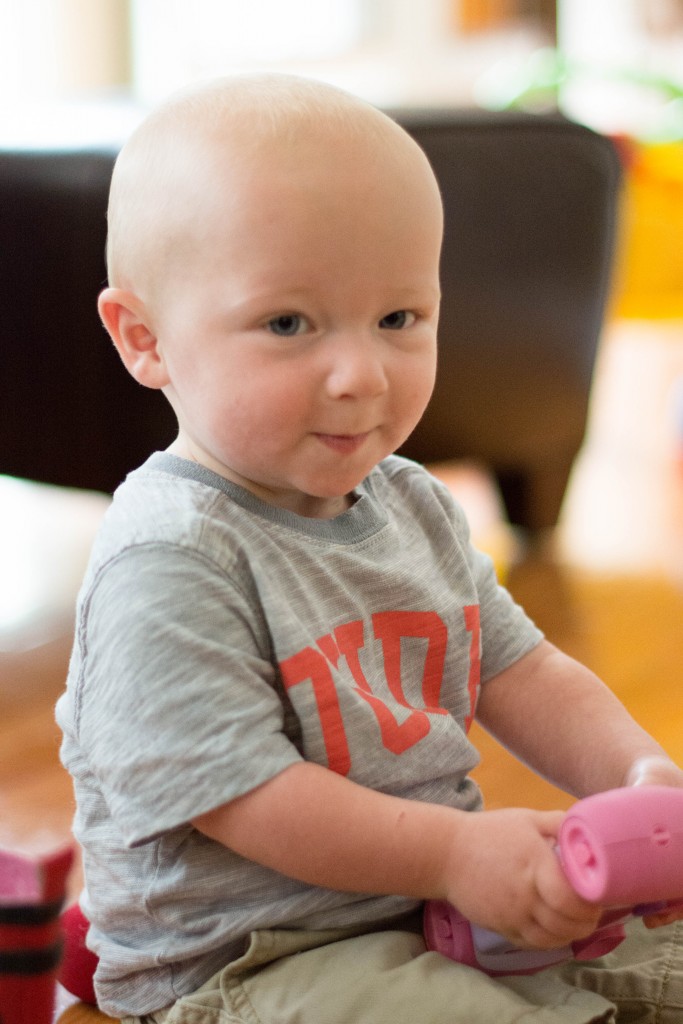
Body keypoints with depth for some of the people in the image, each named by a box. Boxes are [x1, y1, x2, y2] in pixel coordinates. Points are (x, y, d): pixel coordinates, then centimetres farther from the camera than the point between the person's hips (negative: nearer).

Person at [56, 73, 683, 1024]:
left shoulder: (412, 507, 5)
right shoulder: (168, 562, -22)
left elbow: (521, 674, 9)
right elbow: (234, 793, -23)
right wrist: (454, 854, -26)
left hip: (437, 893, 8)